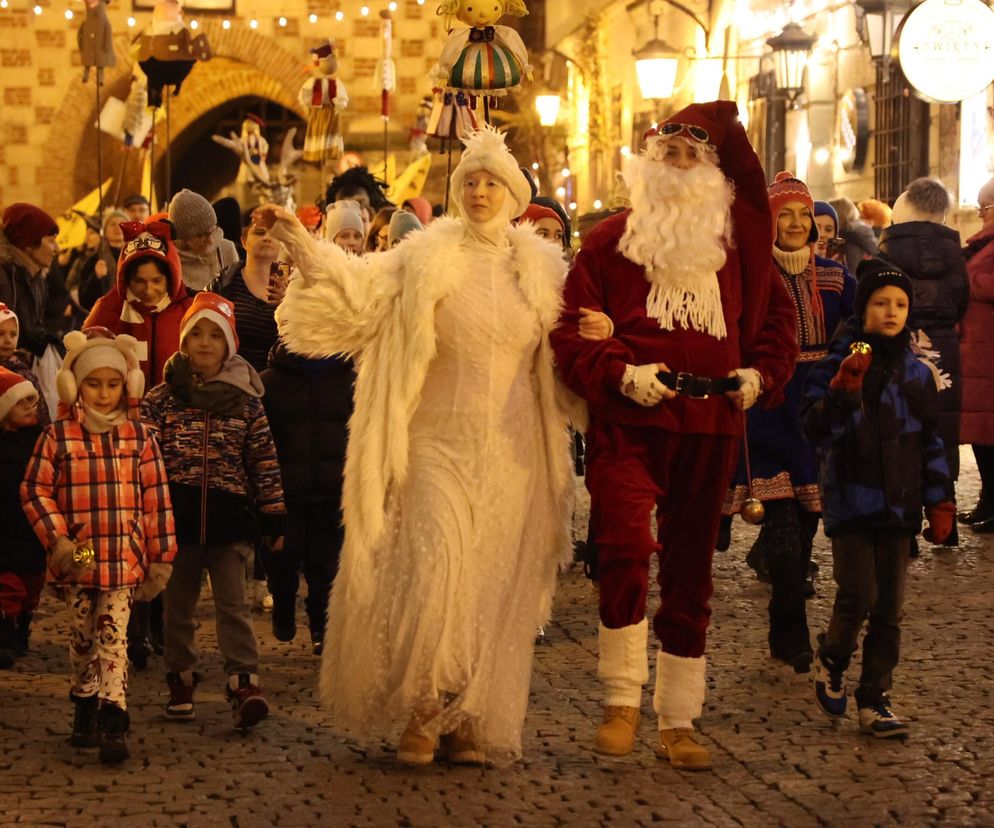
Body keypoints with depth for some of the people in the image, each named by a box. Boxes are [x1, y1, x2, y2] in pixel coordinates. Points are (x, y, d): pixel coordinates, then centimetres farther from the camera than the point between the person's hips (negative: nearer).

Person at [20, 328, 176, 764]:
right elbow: (34, 490, 0)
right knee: (82, 638, 13)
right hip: (77, 560, 1)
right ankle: (85, 711, 28)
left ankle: (113, 726, -12)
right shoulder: (58, 435, 0)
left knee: (113, 639, -8)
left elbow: (156, 500, 4)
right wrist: (59, 542, -9)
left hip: (124, 559, -1)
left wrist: (161, 557, 4)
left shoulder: (140, 437, 2)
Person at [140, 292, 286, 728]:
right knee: (178, 603, 11)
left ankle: (243, 681, -9)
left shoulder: (246, 400, 3)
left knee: (232, 602, -7)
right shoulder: (162, 398, 2)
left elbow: (264, 462, 6)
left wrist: (274, 519, 4)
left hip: (230, 516, -1)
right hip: (178, 516, 1)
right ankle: (181, 679, 25)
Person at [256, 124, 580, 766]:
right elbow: (360, 285, -9)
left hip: (511, 454, 3)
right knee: (433, 572, -16)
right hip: (439, 443, -3)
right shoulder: (427, 257, 1)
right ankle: (419, 710, -1)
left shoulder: (542, 268, 9)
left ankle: (472, 725, 11)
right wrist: (301, 243, -20)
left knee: (494, 589, 3)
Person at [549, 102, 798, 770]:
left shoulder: (736, 244, 13)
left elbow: (777, 318, 20)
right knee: (626, 548, -21)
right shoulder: (611, 240, 6)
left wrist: (760, 373, 1)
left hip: (710, 428, 3)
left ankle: (679, 721, 16)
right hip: (629, 423, -3)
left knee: (691, 572, 7)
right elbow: (572, 329, 2)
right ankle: (623, 702, -7)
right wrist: (621, 374, -14)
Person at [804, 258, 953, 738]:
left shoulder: (917, 374, 8)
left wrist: (940, 503, 8)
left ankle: (874, 701, 12)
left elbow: (930, 442, 13)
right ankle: (831, 661, 15)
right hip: (851, 497, -4)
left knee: (890, 607, 4)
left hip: (898, 504, 4)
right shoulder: (838, 364, -3)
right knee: (858, 594, -13)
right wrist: (843, 389, -24)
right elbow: (816, 431, -11)